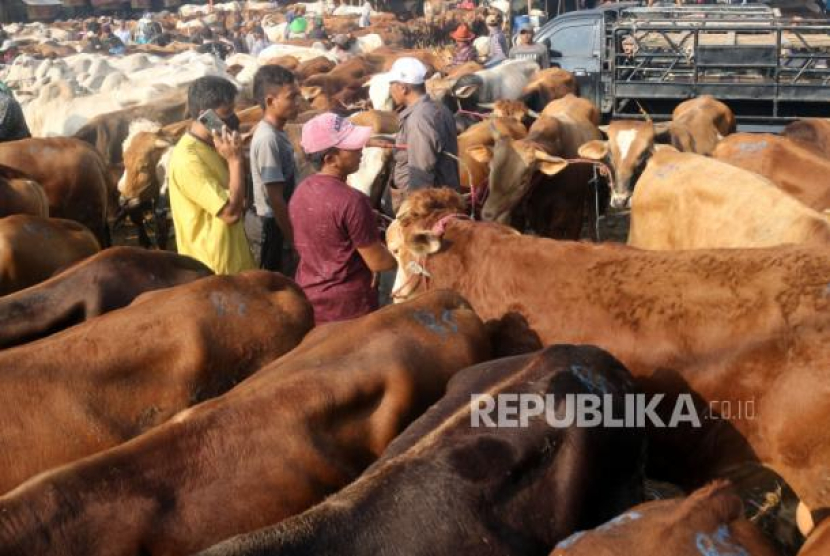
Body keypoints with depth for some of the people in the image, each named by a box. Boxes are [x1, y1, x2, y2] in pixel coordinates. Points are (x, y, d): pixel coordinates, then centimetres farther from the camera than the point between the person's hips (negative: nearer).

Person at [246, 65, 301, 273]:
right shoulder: (268, 139, -24)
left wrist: (293, 233, 18)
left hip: (274, 222, 9)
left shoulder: (276, 132, 5)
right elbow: (276, 200, -23)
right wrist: (294, 241, -17)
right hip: (270, 226, -9)